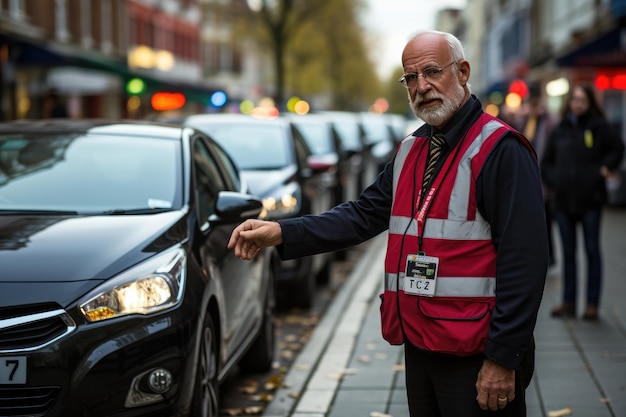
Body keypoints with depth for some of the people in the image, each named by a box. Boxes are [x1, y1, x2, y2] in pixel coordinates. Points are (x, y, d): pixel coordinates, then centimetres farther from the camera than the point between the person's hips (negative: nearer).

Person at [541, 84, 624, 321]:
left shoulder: (598, 126, 0)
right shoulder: (560, 130, 11)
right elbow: (546, 161, 18)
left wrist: (606, 168, -4)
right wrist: (554, 180, 4)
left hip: (590, 199, -4)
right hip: (563, 199, 4)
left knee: (592, 250, 1)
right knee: (568, 252, 9)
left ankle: (592, 303, 4)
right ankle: (568, 302, 15)